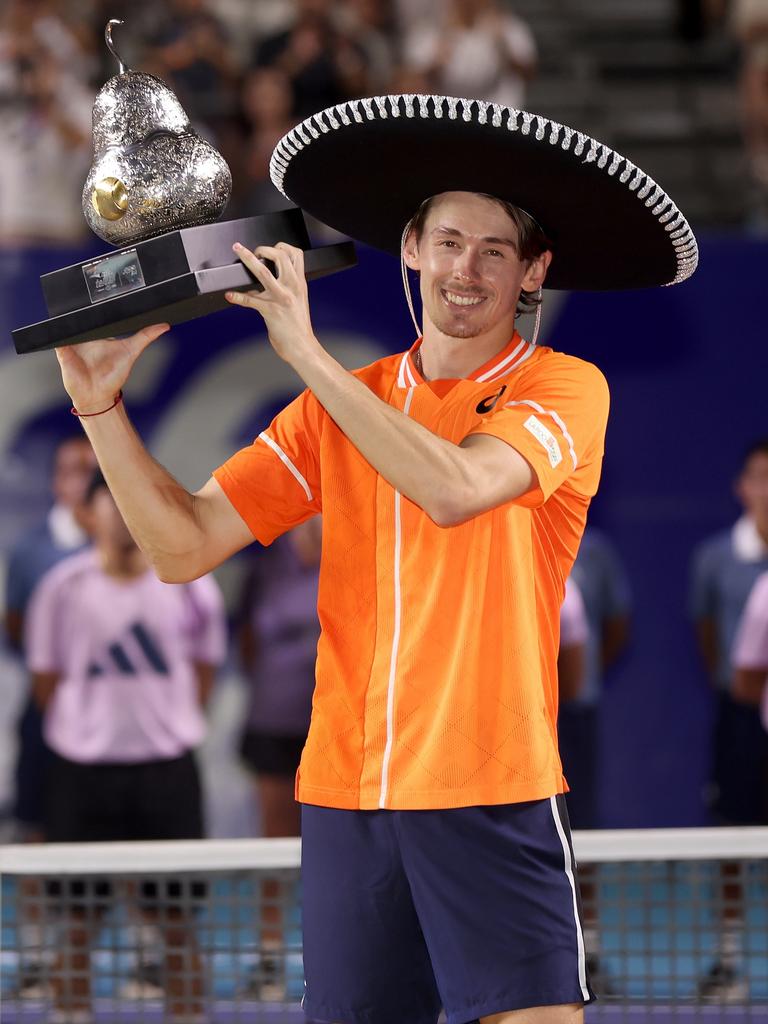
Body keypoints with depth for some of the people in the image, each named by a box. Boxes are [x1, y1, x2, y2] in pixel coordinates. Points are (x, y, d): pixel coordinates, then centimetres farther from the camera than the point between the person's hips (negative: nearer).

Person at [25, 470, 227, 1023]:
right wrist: (88, 732, 0)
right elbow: (46, 678, 4)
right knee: (78, 921, 2)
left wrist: (172, 725, 2)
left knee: (177, 921, 2)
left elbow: (204, 668, 9)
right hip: (83, 770, -1)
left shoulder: (189, 585, 1)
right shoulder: (65, 587, -1)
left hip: (168, 768, 1)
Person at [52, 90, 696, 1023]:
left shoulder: (563, 389, -1)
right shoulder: (336, 408, 12)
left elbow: (454, 490, -21)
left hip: (492, 798, -4)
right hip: (345, 797, 4)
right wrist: (101, 405, -6)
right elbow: (184, 546, 7)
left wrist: (305, 353, -19)